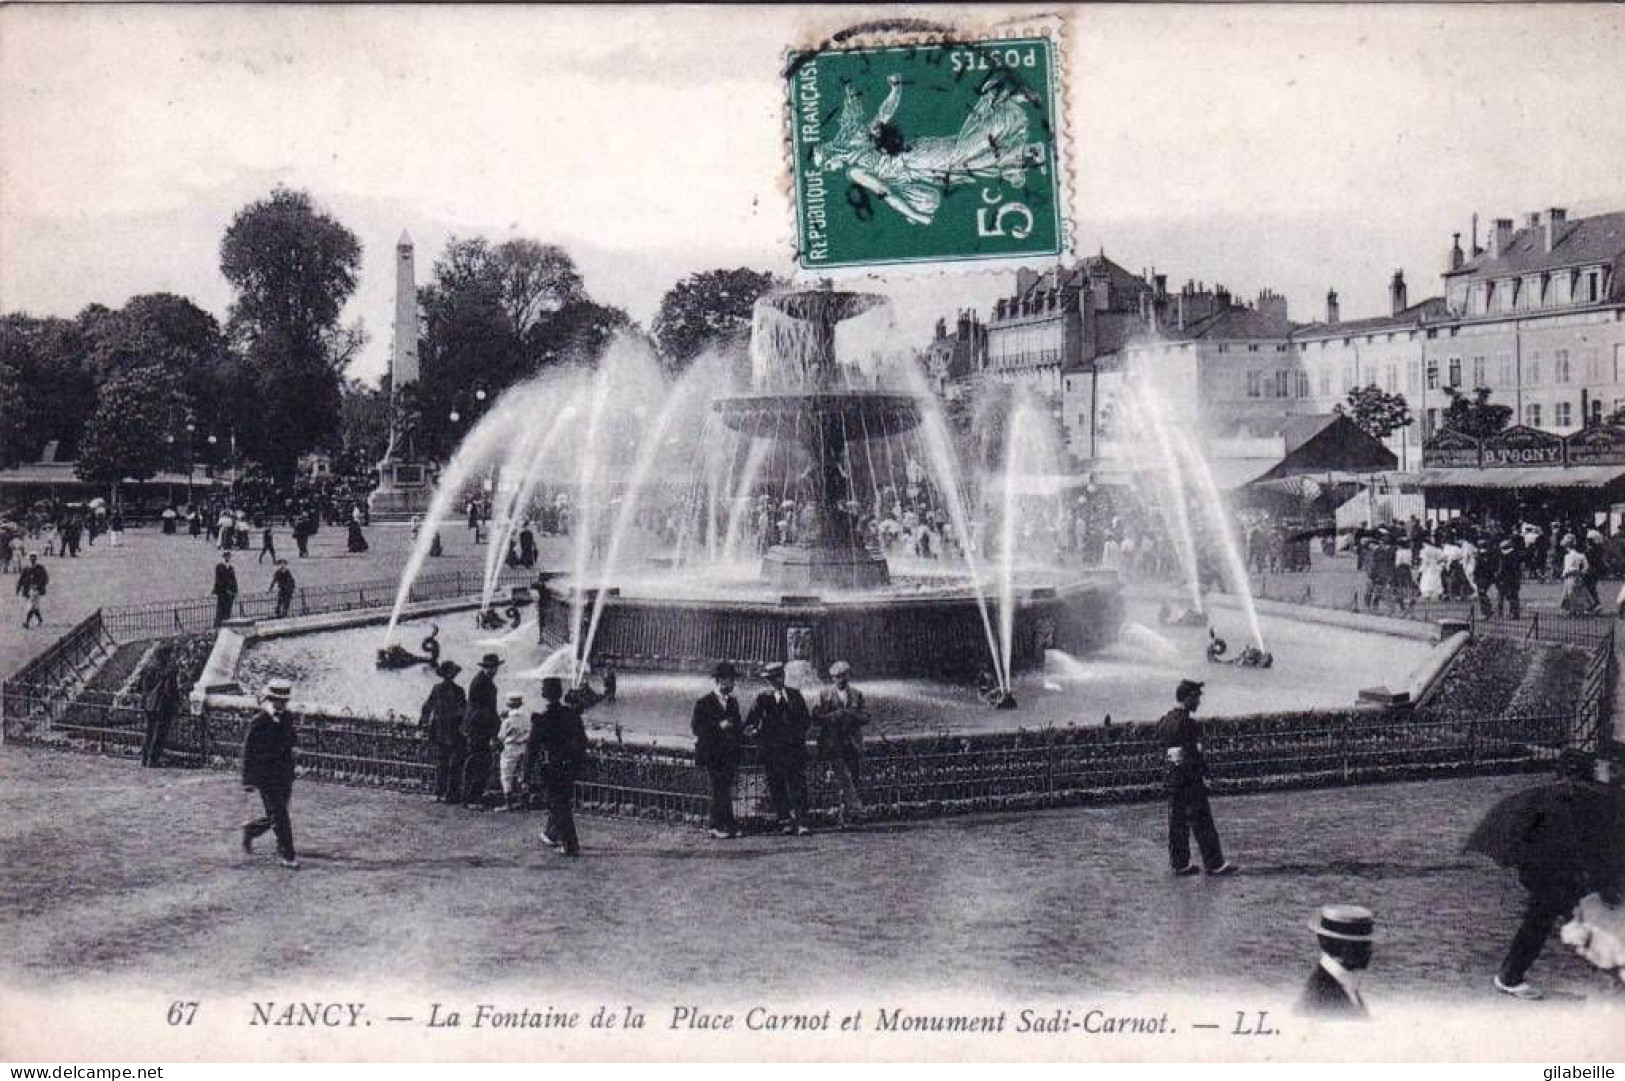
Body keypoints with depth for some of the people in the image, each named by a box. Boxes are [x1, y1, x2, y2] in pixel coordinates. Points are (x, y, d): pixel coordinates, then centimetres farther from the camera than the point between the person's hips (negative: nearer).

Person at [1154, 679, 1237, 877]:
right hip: (1189, 779, -9)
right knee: (1202, 823, -1)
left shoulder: (1165, 720, 9)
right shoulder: (1186, 723, -18)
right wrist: (1202, 776, -13)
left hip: (1172, 778, 9)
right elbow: (1191, 754, -20)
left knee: (1177, 823, 12)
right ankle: (1215, 864, 4)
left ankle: (1180, 864, 16)